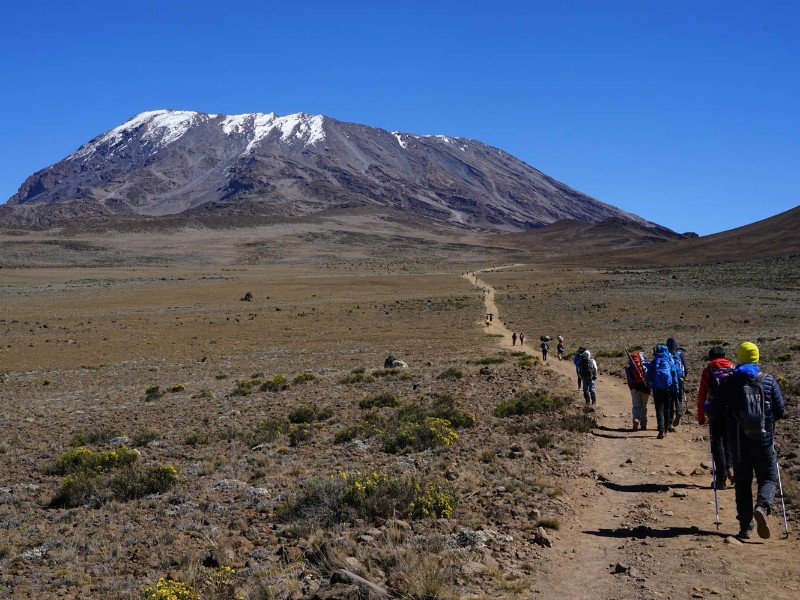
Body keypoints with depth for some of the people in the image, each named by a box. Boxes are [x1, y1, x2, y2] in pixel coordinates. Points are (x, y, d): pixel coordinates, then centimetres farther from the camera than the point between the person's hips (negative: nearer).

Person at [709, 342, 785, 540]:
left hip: (738, 441, 0)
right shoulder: (769, 380, 0)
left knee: (743, 482, 10)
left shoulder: (730, 382, -4)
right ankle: (762, 507, -19)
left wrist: (706, 407, 18)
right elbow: (780, 410, 1)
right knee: (768, 478, 10)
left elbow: (715, 409, -4)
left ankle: (745, 526, 7)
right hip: (764, 440, 0)